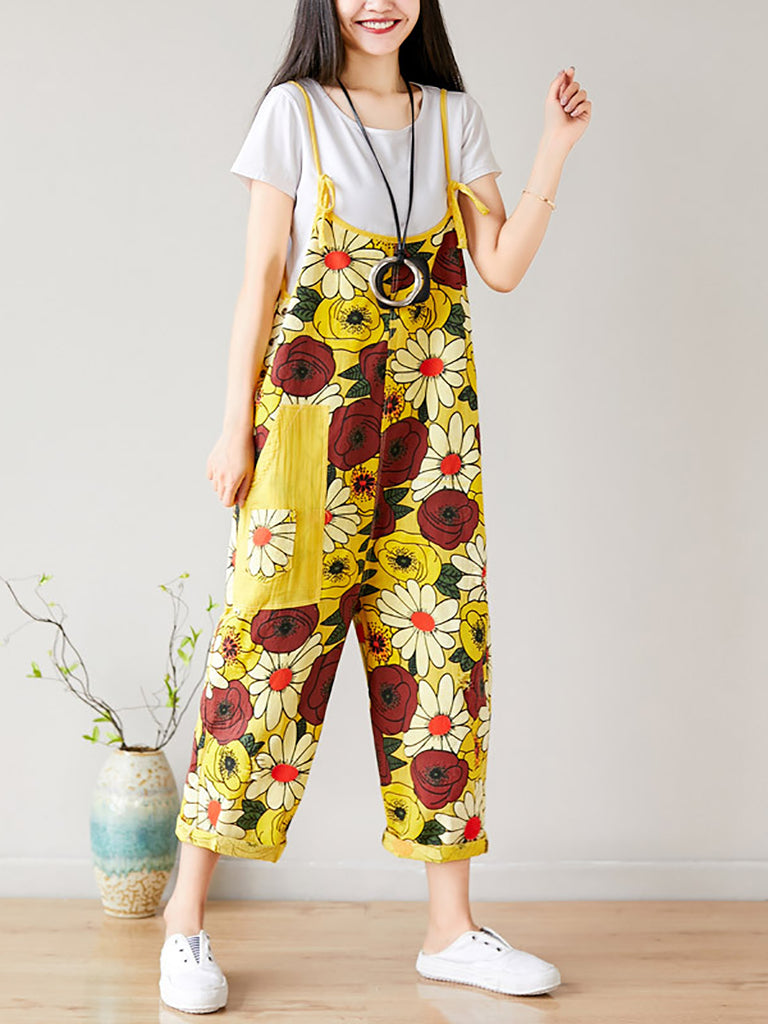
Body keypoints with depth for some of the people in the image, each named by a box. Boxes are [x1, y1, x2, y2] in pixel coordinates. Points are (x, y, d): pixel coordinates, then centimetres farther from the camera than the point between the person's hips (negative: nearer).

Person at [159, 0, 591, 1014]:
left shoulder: (453, 117, 13)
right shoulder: (295, 109, 4)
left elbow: (503, 265, 6)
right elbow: (263, 275, 0)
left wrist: (556, 147, -2)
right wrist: (237, 425, -4)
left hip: (431, 411, 4)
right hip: (312, 401, -3)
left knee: (443, 638, 1)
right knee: (275, 626, -6)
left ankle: (450, 928, 10)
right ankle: (188, 920, 5)